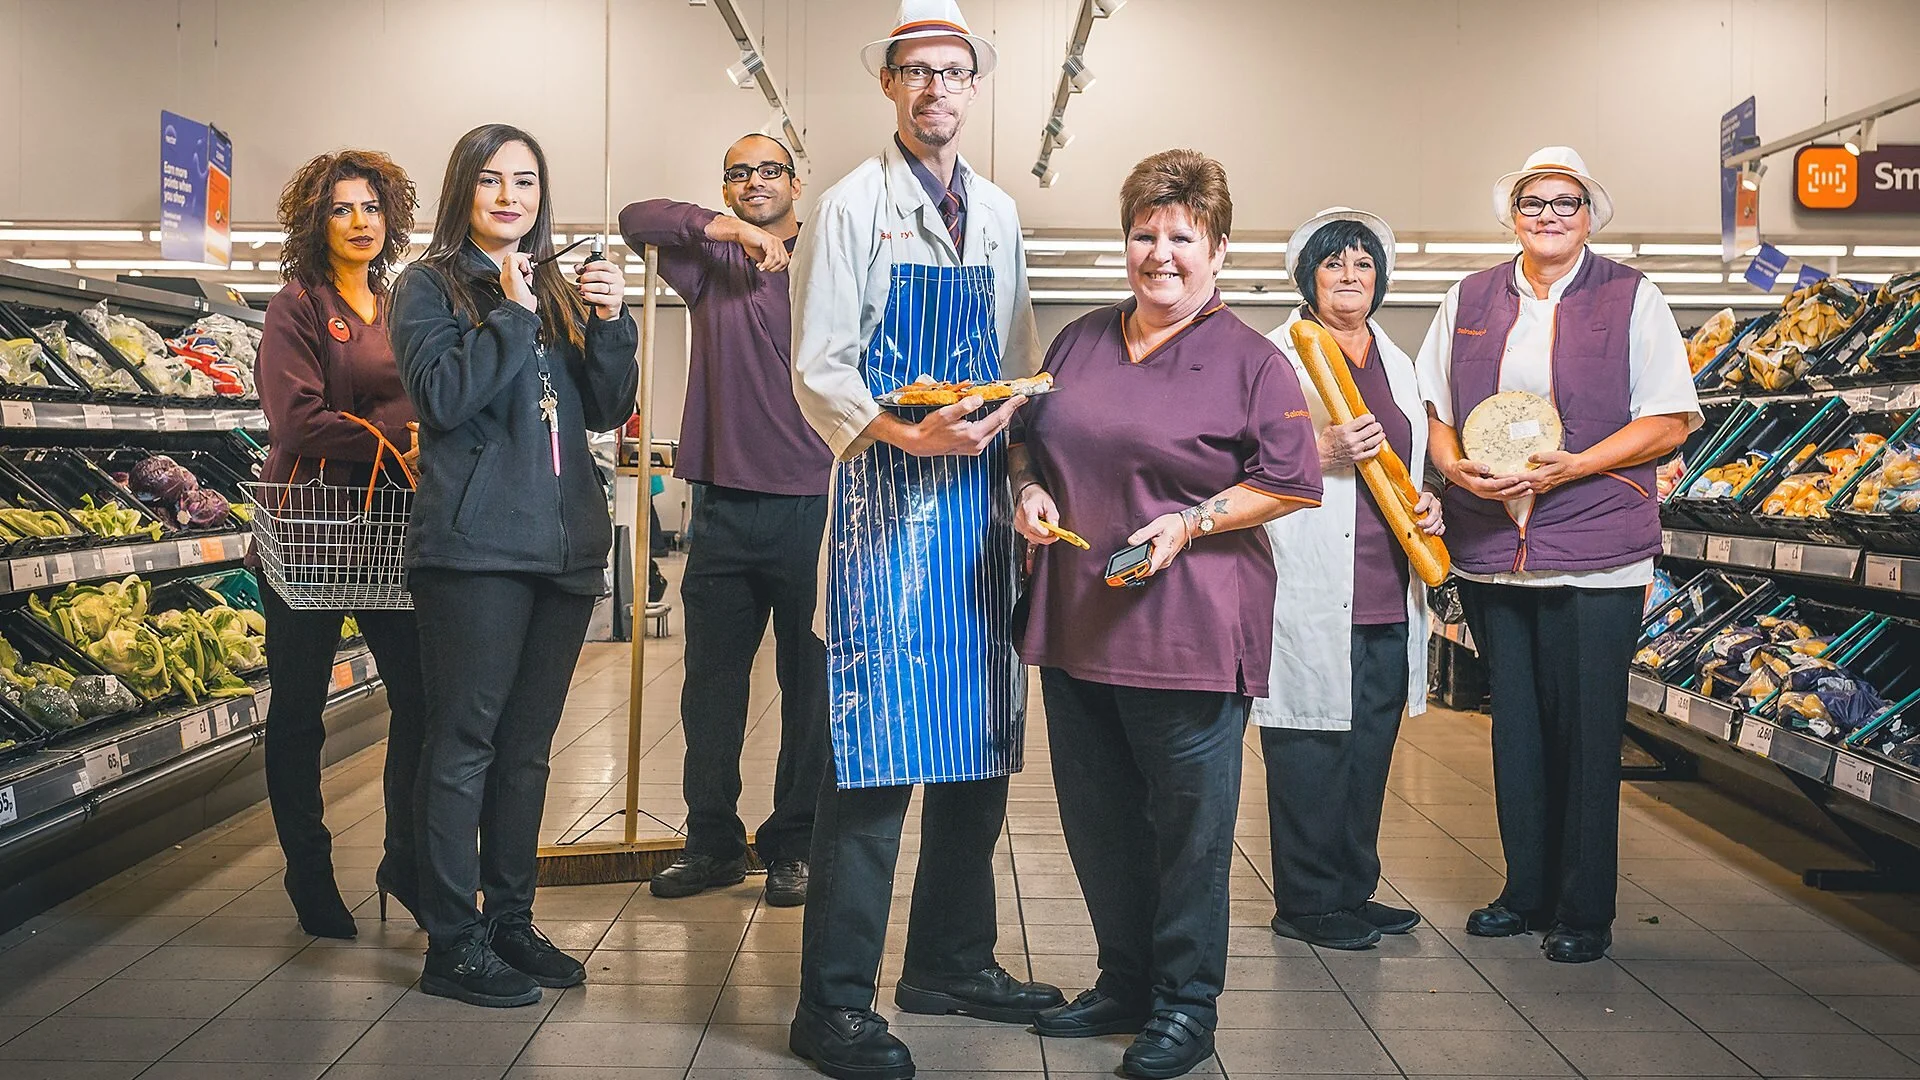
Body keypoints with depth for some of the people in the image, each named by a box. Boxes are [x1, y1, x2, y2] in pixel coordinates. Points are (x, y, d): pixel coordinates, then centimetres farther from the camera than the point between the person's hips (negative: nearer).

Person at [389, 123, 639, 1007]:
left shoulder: (559, 292, 16)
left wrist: (609, 324, -5)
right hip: (475, 545, -6)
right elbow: (442, 396, -13)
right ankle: (453, 946, 4)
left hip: (563, 544, 6)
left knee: (527, 746, 12)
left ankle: (511, 921, 22)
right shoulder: (431, 286, 2)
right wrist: (513, 317, -14)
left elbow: (608, 411, 9)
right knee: (464, 743, -3)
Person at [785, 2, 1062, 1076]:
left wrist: (997, 426, 0)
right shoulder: (854, 206, 0)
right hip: (886, 498, -6)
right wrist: (897, 431, -22)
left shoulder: (1000, 215, 17)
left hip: (979, 494, 6)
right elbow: (818, 368, -5)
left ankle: (954, 961, 23)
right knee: (875, 747, -9)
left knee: (977, 745, 9)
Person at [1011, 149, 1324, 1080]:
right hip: (1077, 619, 6)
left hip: (1190, 629, -6)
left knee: (1189, 821, 3)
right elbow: (1030, 437, 22)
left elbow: (1289, 482, -6)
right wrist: (1030, 491, 2)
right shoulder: (1080, 342, 14)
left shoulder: (1250, 361, -3)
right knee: (1097, 817, 14)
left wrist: (1189, 524, -15)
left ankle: (1185, 1004, 19)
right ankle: (1124, 983, 31)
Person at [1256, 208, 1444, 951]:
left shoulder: (1397, 364, 21)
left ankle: (1353, 890, 22)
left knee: (1371, 744, 11)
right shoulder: (1278, 355, -1)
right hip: (1311, 590, -7)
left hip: (1388, 592, 7)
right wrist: (1321, 453, -22)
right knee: (1312, 744, -4)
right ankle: (1307, 904, 6)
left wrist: (1428, 504, 8)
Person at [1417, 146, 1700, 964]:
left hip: (1594, 559, -3)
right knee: (1515, 728, 11)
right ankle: (1526, 890, 25)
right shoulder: (1469, 301, 12)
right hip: (1488, 553, 3)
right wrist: (1454, 466, -7)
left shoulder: (1632, 300, 2)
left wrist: (1568, 468, -15)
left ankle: (1584, 910, 14)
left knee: (1586, 734, 1)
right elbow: (1435, 409, 15)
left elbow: (1669, 422, -3)